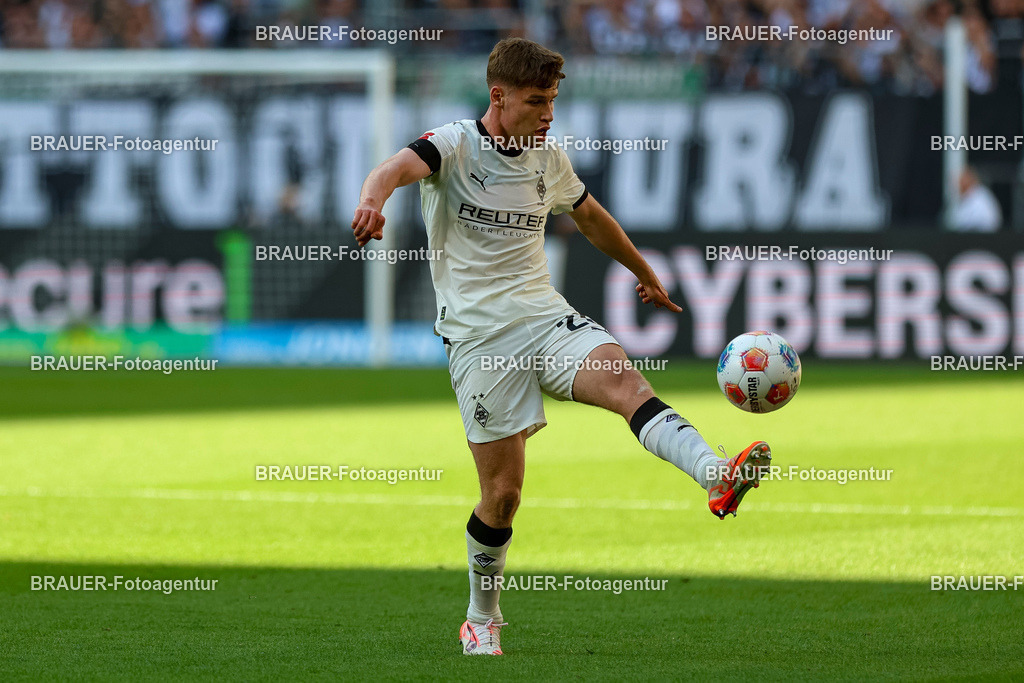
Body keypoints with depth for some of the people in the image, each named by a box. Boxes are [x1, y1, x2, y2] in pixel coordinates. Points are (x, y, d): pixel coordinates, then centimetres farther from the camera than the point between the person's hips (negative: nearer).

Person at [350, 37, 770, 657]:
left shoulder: (549, 159, 10)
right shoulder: (454, 146, -7)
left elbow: (591, 216, 30)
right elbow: (401, 167, -30)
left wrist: (646, 275, 42)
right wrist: (373, 199, -53)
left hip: (543, 315, 4)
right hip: (478, 335, -4)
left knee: (623, 378, -27)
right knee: (503, 490, -4)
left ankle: (718, 477, -49)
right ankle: (482, 620, 19)